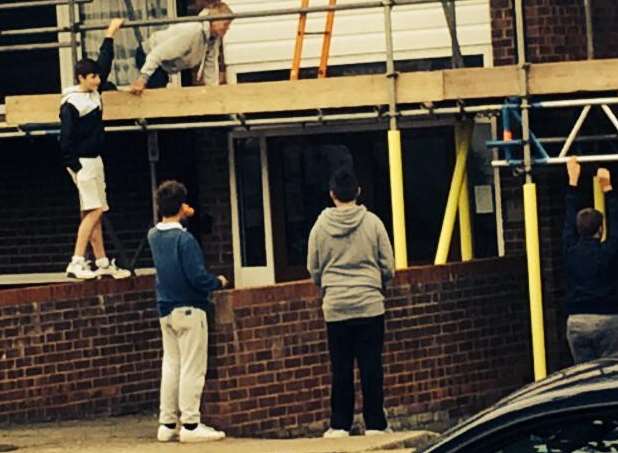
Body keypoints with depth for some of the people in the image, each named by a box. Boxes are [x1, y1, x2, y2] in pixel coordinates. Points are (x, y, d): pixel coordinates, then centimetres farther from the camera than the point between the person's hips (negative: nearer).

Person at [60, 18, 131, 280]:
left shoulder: (93, 93, 9)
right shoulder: (71, 104, -15)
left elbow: (105, 63, 21)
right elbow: (66, 140, -16)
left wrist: (110, 35, 22)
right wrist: (76, 168, -20)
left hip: (95, 160, 9)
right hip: (82, 162, -9)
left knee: (95, 213, 10)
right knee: (94, 211, -15)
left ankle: (103, 264, 12)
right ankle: (76, 264, -19)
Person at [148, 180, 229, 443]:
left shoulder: (154, 236, 5)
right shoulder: (184, 239, -18)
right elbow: (197, 277, -20)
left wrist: (184, 218, 27)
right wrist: (218, 283, -3)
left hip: (165, 310, 8)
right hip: (189, 308, -8)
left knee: (170, 365, 13)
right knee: (192, 368, -4)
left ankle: (167, 424, 14)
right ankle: (190, 424, -5)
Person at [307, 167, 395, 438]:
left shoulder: (320, 227, 0)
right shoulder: (372, 223, -3)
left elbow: (314, 271, 8)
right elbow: (388, 268, 2)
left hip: (335, 306, 1)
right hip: (370, 304, -1)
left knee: (341, 369, 6)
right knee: (371, 367, 3)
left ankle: (340, 426, 7)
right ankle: (375, 424, 3)